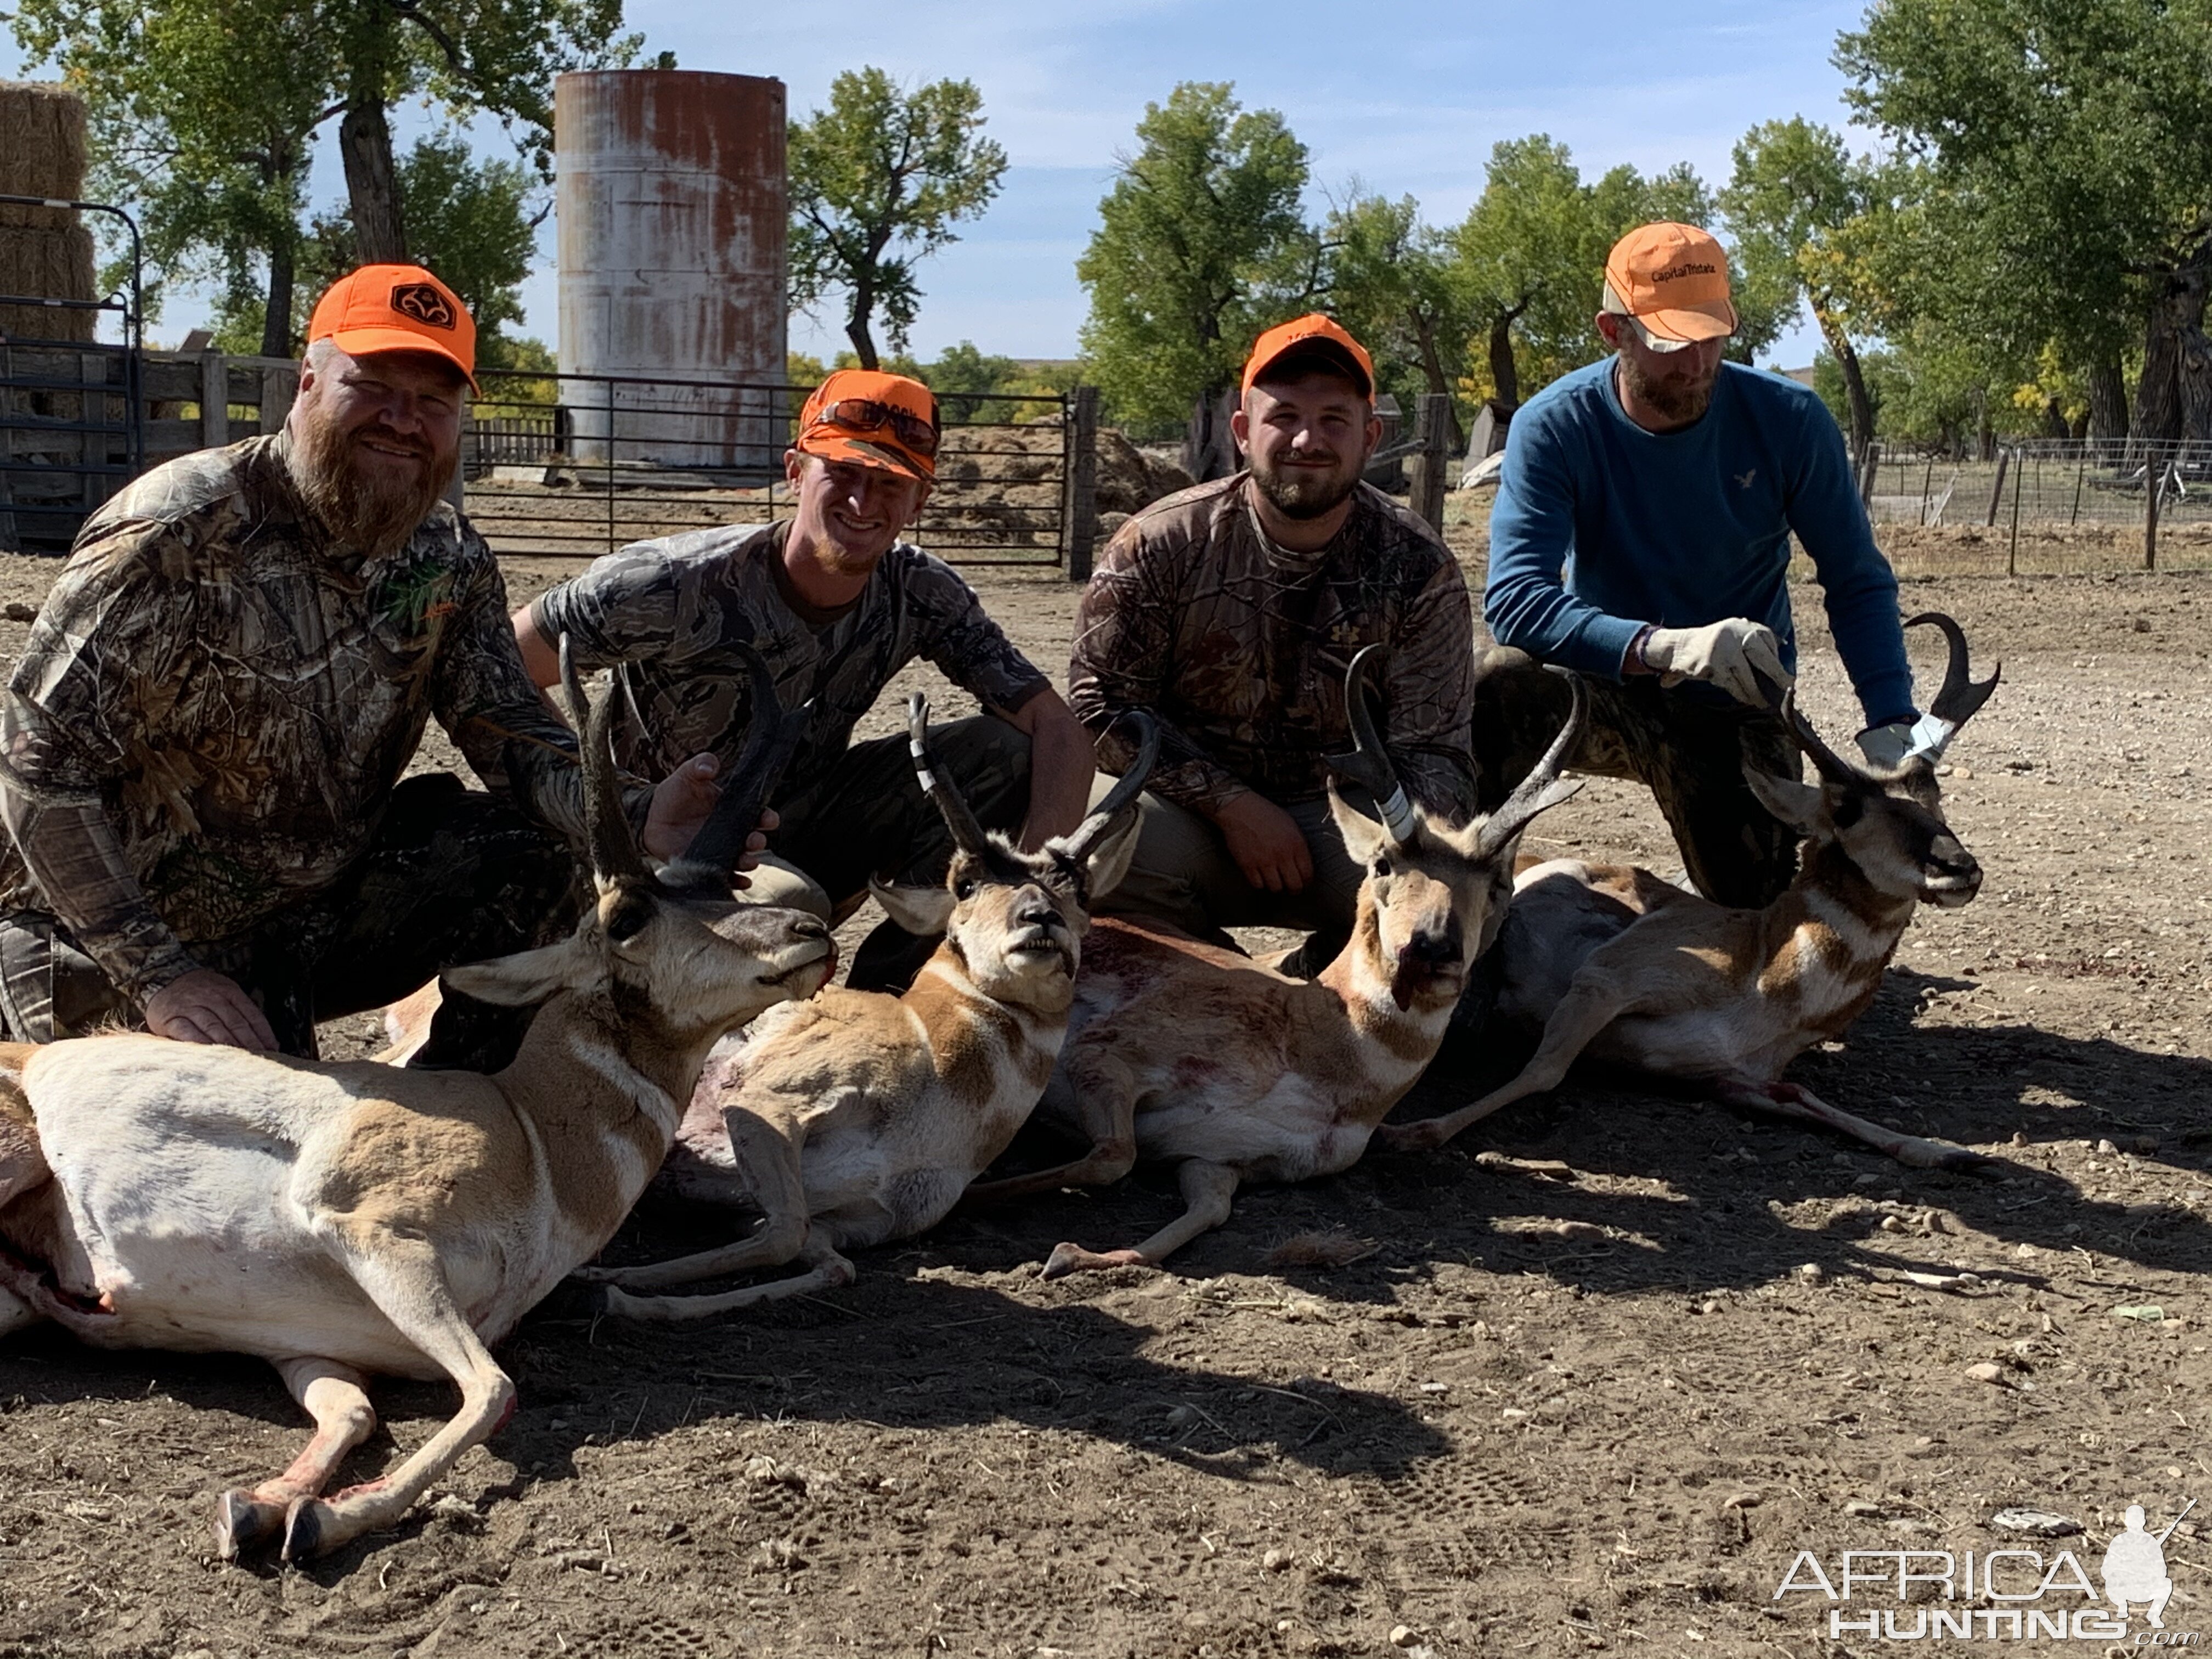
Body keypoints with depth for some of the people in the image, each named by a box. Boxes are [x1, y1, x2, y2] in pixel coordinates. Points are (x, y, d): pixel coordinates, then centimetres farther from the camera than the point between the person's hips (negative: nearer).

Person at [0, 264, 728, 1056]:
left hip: (327, 911, 5)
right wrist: (161, 974, -27)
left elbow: (512, 735, -6)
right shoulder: (176, 536, -22)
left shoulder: (449, 560, -3)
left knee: (538, 857, -11)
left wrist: (634, 822, -29)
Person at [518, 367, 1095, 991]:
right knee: (789, 906, -39)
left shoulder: (920, 594, -11)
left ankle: (876, 1002, -6)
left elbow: (1056, 727, -14)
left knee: (1002, 753, -15)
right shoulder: (680, 585, -23)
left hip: (806, 829, 5)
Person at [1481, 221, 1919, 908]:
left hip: (1740, 713, 2)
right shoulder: (1555, 427, -17)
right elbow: (1514, 596, -29)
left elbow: (1856, 583, -5)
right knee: (1502, 688, -33)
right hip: (1604, 691, -1)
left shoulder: (1789, 420, -12)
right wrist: (1660, 646, -44)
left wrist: (1891, 724, -20)